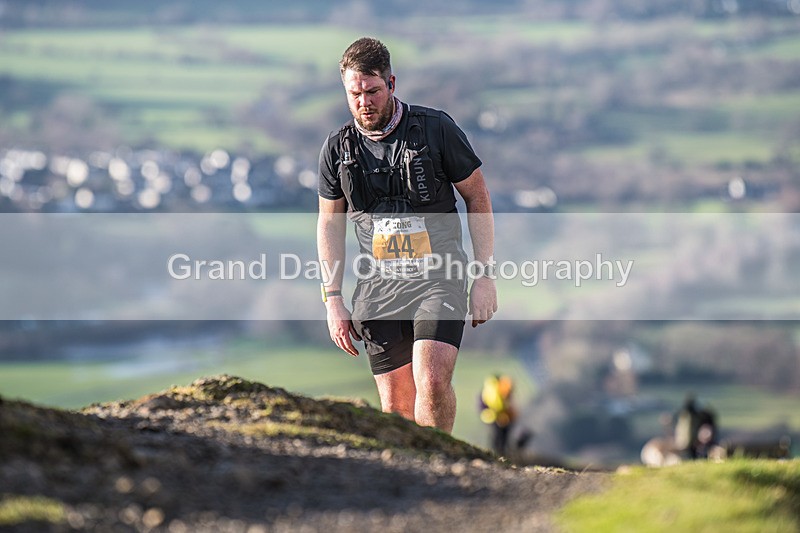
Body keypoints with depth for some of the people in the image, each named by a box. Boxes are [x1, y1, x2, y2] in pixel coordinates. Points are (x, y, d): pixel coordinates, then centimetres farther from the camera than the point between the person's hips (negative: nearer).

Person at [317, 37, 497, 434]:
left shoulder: (435, 129, -3)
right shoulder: (338, 147, 5)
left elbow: (478, 197, 4)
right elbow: (330, 223, 14)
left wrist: (485, 276, -1)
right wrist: (333, 299, 7)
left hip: (439, 277, -3)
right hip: (378, 288, 3)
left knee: (432, 380, -22)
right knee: (396, 405, 0)